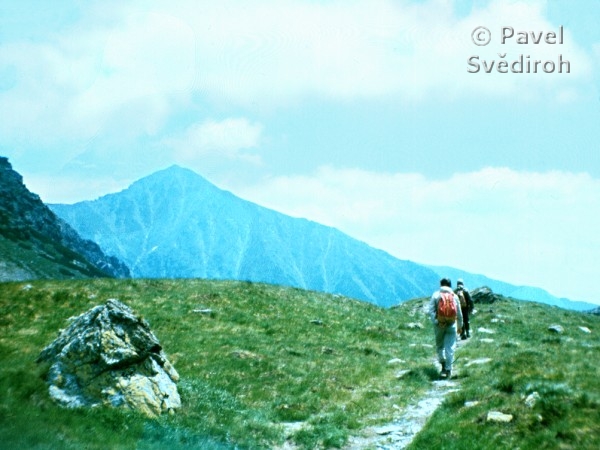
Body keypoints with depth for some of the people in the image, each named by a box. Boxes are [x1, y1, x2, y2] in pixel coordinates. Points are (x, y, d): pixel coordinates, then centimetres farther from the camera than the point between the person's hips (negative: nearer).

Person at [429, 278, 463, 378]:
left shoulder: (436, 295, 1)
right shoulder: (454, 296, 6)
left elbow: (431, 310, -10)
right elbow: (459, 313, 11)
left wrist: (435, 322, -13)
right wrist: (460, 326, 20)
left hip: (440, 324, -1)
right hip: (451, 324, 1)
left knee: (439, 345, 15)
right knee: (450, 347, 2)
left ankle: (443, 364, 3)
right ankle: (448, 369, -1)